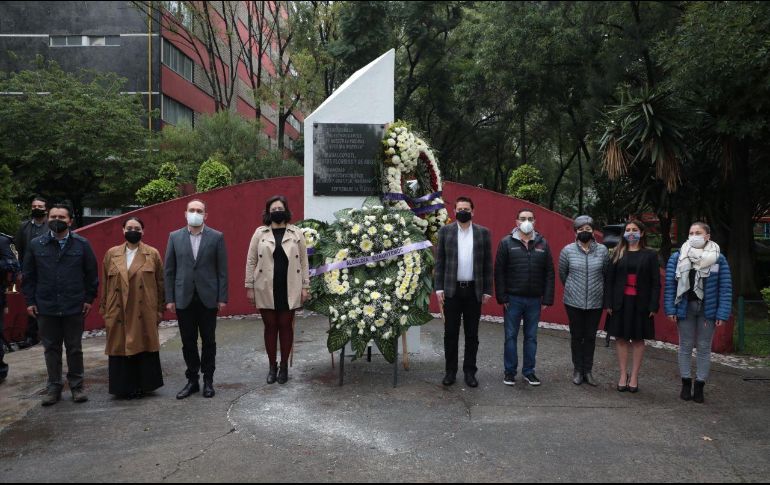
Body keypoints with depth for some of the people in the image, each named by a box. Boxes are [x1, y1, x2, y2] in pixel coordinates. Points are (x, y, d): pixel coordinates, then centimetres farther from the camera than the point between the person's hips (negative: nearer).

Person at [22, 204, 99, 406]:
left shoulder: (82, 244, -1)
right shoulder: (36, 245, 3)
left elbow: (91, 273, 2)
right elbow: (28, 275, 6)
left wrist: (89, 298, -2)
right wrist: (30, 301, 1)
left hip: (74, 307, -1)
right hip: (46, 307, 1)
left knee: (74, 348, 9)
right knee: (51, 348, 10)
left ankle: (76, 386, 20)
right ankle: (54, 387, 21)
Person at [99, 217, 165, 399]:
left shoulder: (152, 254, 3)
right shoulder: (111, 254, 8)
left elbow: (160, 283, 3)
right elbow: (105, 283, 10)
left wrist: (160, 309, 1)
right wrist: (103, 307, 8)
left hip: (144, 313, -1)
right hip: (118, 312, 1)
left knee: (144, 347, 4)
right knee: (120, 348, 4)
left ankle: (143, 385, 19)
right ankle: (124, 387, 16)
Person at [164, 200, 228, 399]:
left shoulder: (216, 237, 0)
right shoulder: (175, 237, 5)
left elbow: (222, 269, 0)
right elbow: (169, 270, 5)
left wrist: (222, 297, -5)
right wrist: (169, 298, 0)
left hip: (208, 298, -1)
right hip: (184, 298, 1)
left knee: (208, 341, 7)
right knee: (188, 342, 8)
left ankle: (208, 380, 19)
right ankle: (192, 380, 20)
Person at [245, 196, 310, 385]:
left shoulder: (297, 233, 3)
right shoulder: (259, 233, 2)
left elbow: (303, 261, 4)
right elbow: (251, 261, 4)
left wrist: (305, 287, 0)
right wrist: (249, 287, 0)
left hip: (289, 289, 0)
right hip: (266, 290, 0)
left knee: (286, 326, 7)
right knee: (270, 326, 8)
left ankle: (284, 366, 19)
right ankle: (272, 366, 20)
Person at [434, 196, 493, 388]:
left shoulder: (483, 233, 4)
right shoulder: (445, 231, 3)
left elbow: (488, 263, 4)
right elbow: (439, 261, 2)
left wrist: (487, 290, 0)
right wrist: (439, 288, -4)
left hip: (474, 290, 0)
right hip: (451, 290, 0)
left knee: (472, 334, 7)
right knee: (450, 332, 6)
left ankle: (470, 371, 18)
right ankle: (451, 371, 17)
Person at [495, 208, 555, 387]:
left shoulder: (542, 244, 5)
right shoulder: (507, 243, -2)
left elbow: (549, 273, 5)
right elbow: (499, 272, -4)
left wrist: (547, 299, 0)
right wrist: (502, 298, -9)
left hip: (534, 300, 2)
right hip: (513, 299, -2)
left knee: (531, 337, 10)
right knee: (511, 336, 6)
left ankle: (528, 371, 22)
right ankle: (510, 372, 17)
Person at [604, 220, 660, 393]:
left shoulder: (650, 255, 1)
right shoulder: (618, 254, 4)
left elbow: (655, 282, -1)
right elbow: (609, 279, 3)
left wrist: (654, 306, -8)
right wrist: (608, 303, -4)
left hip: (640, 304, -1)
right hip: (620, 302, 1)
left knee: (638, 339, 6)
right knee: (621, 338, 5)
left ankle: (634, 376, 16)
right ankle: (623, 375, 16)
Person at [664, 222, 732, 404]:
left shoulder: (719, 259, -3)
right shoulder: (677, 258, -1)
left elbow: (725, 288, -5)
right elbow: (670, 284, -2)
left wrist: (722, 314, -11)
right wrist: (670, 309, -9)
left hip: (707, 309, -1)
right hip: (685, 308, 1)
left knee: (704, 348, 9)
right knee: (685, 346, 10)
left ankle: (700, 386, 20)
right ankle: (686, 384, 22)